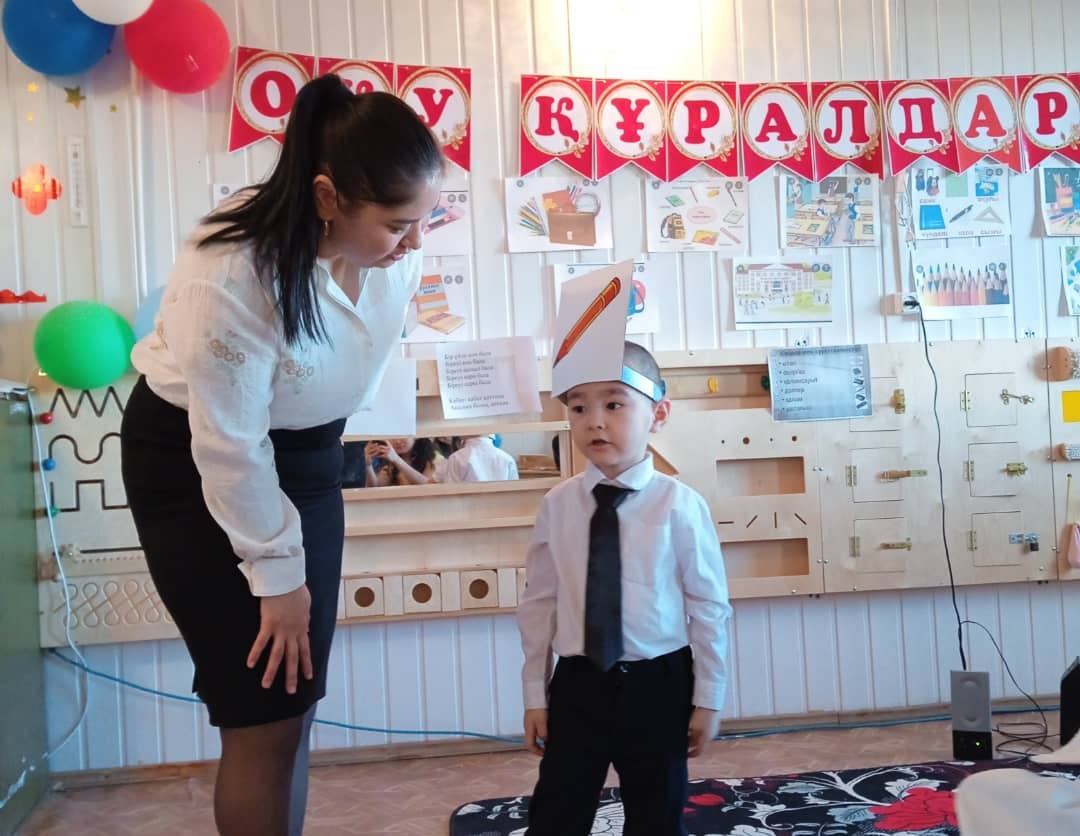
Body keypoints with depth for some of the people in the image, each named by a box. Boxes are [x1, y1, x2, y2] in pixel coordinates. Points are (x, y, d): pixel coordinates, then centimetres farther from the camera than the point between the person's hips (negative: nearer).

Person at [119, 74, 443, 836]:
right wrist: (277, 574, -13)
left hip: (307, 453, 6)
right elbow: (228, 445, -23)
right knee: (263, 710, -5)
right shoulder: (233, 272, -33)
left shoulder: (394, 250, -15)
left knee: (299, 702, 9)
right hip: (193, 462, -5)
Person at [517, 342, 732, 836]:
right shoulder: (557, 505, -4)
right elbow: (539, 603, 1)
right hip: (577, 684, 2)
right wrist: (535, 695, 4)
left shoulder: (679, 505, -11)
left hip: (657, 685, -1)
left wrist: (708, 699, -2)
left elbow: (709, 607, -6)